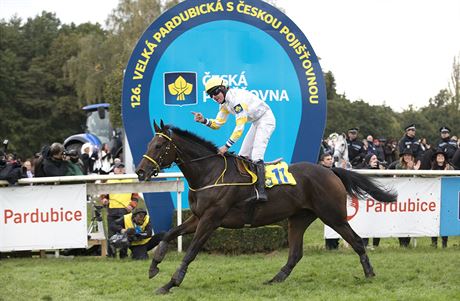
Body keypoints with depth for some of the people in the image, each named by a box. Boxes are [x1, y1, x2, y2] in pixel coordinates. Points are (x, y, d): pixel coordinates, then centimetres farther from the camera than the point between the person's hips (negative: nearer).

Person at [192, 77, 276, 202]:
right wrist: (204, 120, -12)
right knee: (243, 156, 10)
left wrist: (226, 146, -31)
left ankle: (261, 192, -29)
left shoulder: (237, 98, -28)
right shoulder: (224, 103, 2)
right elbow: (217, 124, 7)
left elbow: (240, 128, -31)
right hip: (256, 123, 10)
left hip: (266, 119, -10)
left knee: (256, 156, -22)